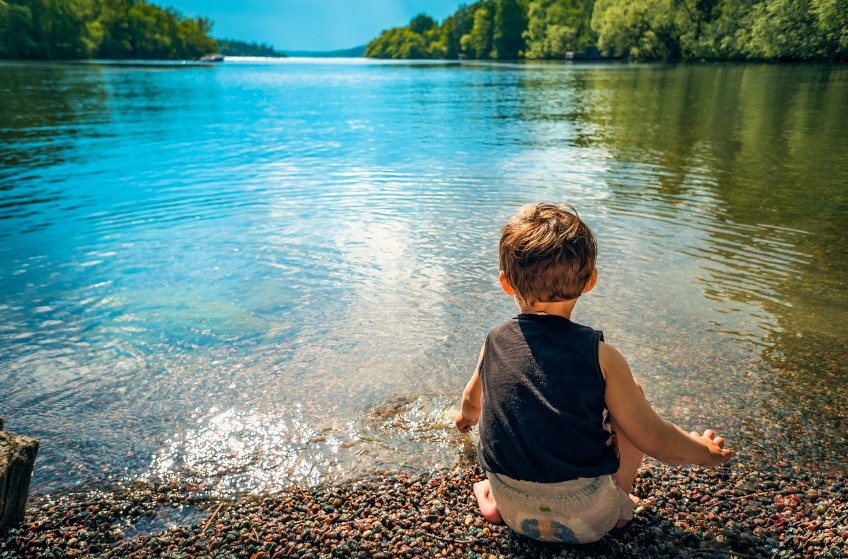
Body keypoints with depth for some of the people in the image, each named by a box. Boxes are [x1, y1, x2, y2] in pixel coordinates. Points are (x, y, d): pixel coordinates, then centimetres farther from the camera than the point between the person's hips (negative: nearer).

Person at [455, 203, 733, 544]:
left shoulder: (495, 344, -7)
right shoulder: (599, 356, -17)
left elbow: (473, 399, 14)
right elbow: (654, 440, -10)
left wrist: (467, 415, 39)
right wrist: (705, 452, 12)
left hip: (514, 512, 3)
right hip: (587, 521, -2)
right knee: (631, 391, 11)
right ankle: (619, 503, 20)